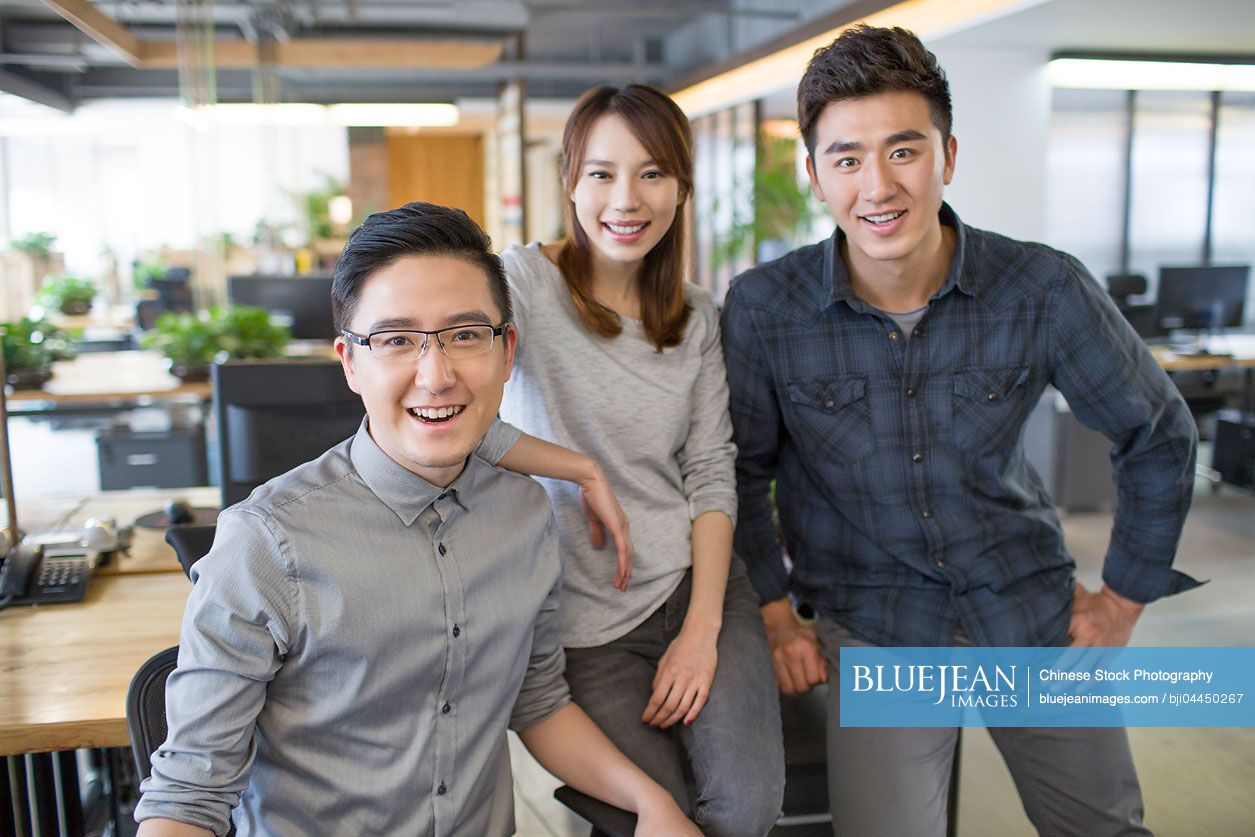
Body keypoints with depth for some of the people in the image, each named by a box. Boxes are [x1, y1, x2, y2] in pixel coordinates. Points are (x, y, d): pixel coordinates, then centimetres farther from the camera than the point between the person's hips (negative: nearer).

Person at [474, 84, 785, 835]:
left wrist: (703, 627, -8)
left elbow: (712, 471, 2)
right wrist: (582, 470, -16)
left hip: (699, 582, 4)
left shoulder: (696, 317, 6)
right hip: (587, 619, -3)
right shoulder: (527, 282, -11)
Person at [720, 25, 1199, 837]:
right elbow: (740, 471, 0)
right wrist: (773, 613, -3)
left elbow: (1160, 433, 2)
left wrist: (1126, 594, 5)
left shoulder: (1044, 289, -14)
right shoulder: (762, 308, -14)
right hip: (871, 625, -1)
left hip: (1033, 608, 2)